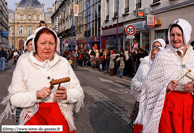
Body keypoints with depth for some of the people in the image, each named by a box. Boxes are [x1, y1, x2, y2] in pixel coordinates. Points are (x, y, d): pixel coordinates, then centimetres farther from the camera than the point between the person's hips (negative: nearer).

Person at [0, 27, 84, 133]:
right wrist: (36, 95, -17)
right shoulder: (23, 64, 7)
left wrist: (67, 95, -12)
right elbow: (14, 98, 0)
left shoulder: (63, 62, 13)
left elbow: (78, 92, 10)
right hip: (34, 111, 0)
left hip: (60, 110, 1)